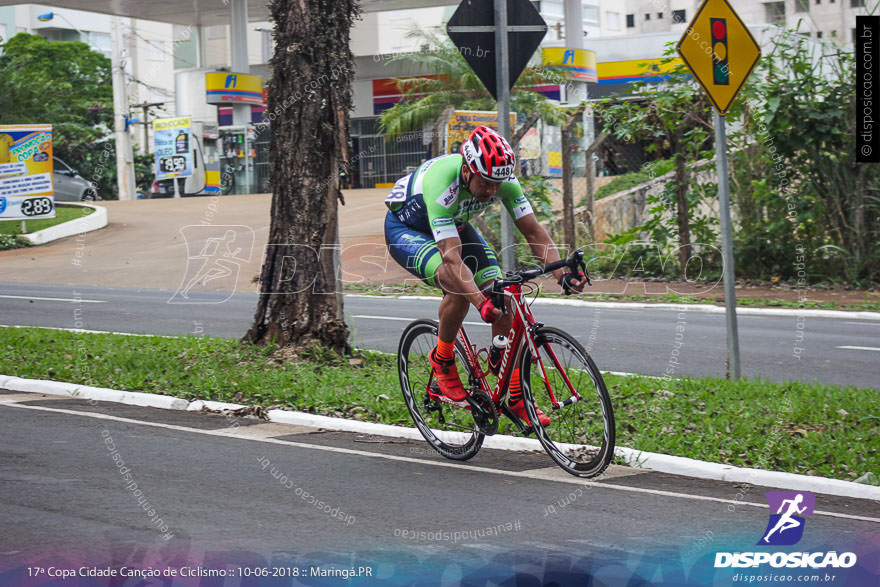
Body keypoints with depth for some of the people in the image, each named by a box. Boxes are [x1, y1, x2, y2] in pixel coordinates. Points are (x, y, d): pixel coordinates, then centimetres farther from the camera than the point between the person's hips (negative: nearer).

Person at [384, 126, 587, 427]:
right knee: (460, 286, -34)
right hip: (406, 229, -6)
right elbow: (451, 257, -47)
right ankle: (441, 361, -8)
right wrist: (481, 303, -58)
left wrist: (562, 273, -39)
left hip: (454, 225, 6)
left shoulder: (502, 178, -25)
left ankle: (516, 399, -1)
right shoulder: (441, 182, -41)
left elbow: (534, 232, -22)